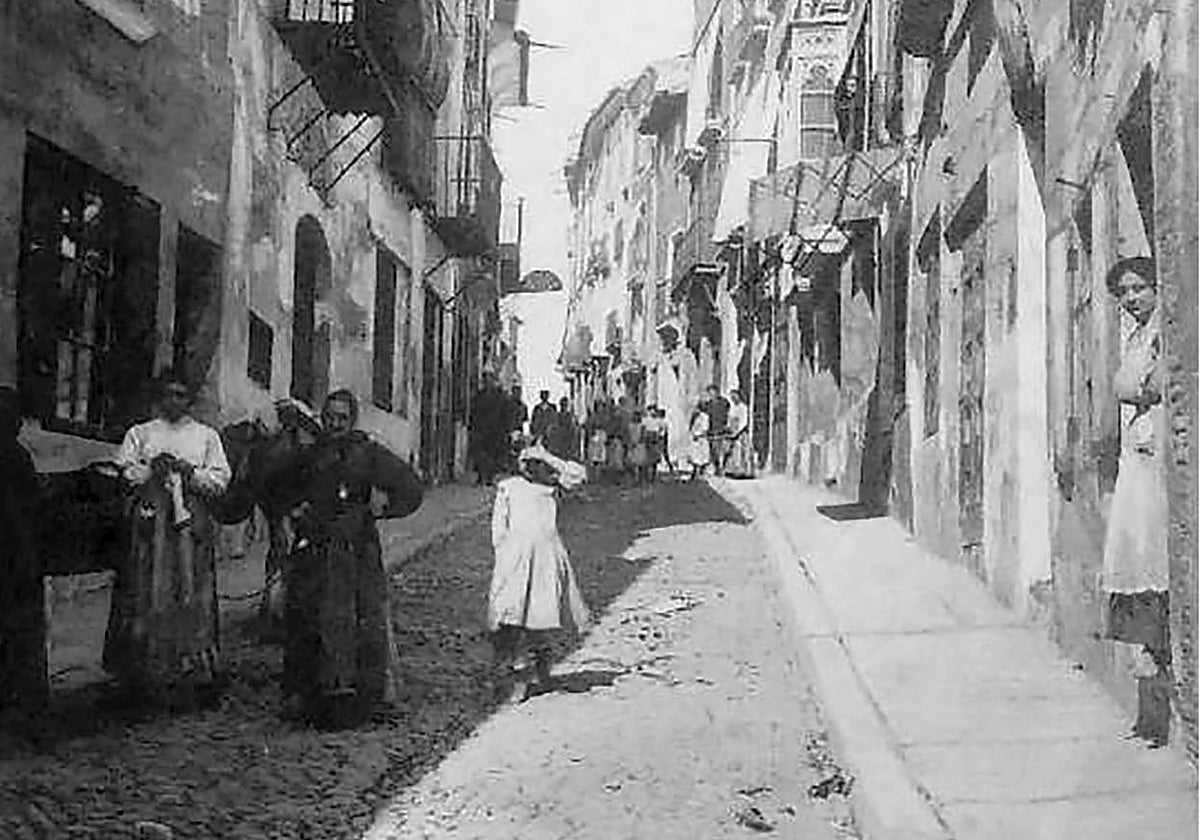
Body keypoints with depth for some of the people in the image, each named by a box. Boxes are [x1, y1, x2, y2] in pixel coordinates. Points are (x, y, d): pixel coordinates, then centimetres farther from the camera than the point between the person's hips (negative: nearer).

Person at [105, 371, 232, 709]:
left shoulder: (207, 436, 15)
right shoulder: (139, 434, 16)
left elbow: (220, 479, 6)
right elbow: (120, 473, 5)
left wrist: (191, 472, -9)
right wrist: (151, 469, -10)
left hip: (192, 522, 0)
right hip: (151, 522, 0)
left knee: (193, 599, -4)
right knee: (147, 595, -5)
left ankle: (193, 676, -1)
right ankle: (144, 677, 0)